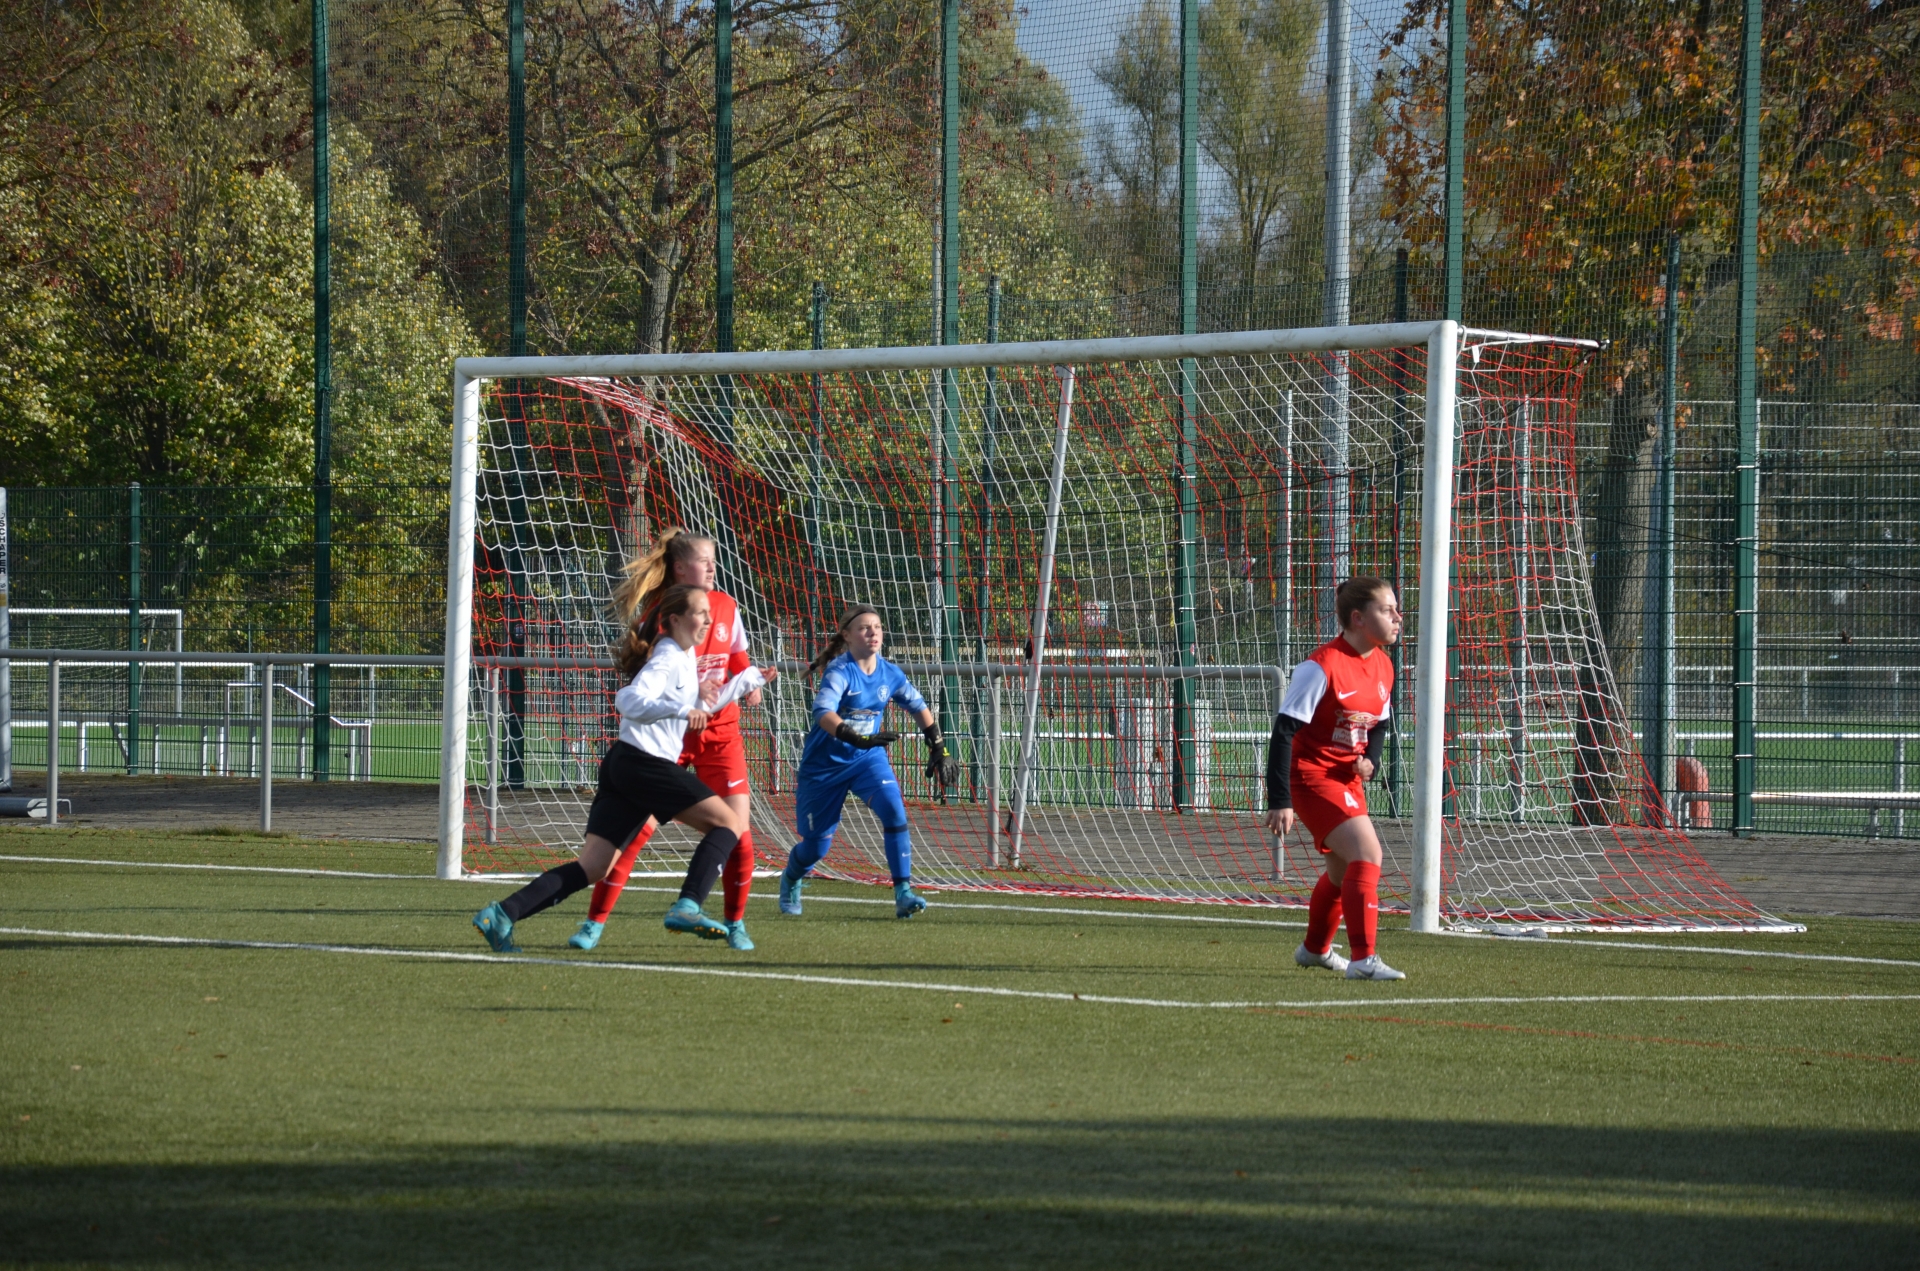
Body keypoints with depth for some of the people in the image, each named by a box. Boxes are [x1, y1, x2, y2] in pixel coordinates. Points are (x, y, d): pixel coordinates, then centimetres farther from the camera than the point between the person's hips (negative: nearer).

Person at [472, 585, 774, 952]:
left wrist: (748, 679, 40)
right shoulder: (668, 659, -9)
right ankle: (687, 906, -19)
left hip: (622, 766, 9)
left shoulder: (685, 657, 21)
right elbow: (631, 701, -25)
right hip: (645, 765, -9)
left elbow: (699, 708, 37)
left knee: (591, 868, 2)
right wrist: (681, 710, -37)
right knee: (731, 823, -6)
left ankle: (503, 914, -9)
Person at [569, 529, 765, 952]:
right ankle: (595, 922, -2)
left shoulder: (725, 606, 3)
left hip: (720, 731, 4)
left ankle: (736, 924, 15)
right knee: (636, 827, -11)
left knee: (738, 829, -4)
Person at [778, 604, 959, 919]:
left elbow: (919, 707, 12)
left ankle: (903, 893, -21)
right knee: (816, 845, 7)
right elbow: (823, 712, -40)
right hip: (823, 764, -4)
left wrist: (938, 750, 9)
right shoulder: (839, 672, -22)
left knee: (894, 810, -24)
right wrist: (857, 739, -54)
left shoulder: (889, 674, -5)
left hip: (868, 758, 4)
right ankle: (790, 881, 43)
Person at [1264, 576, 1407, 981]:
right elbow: (1284, 731, -22)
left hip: (1348, 779, 9)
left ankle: (1315, 948, 44)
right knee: (1367, 852, -22)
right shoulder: (1322, 666, -22)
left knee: (1344, 869, 20)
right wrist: (1279, 802, -25)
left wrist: (1370, 759, -4)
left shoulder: (1383, 666, 2)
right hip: (1311, 776, -9)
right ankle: (1363, 959, -23)